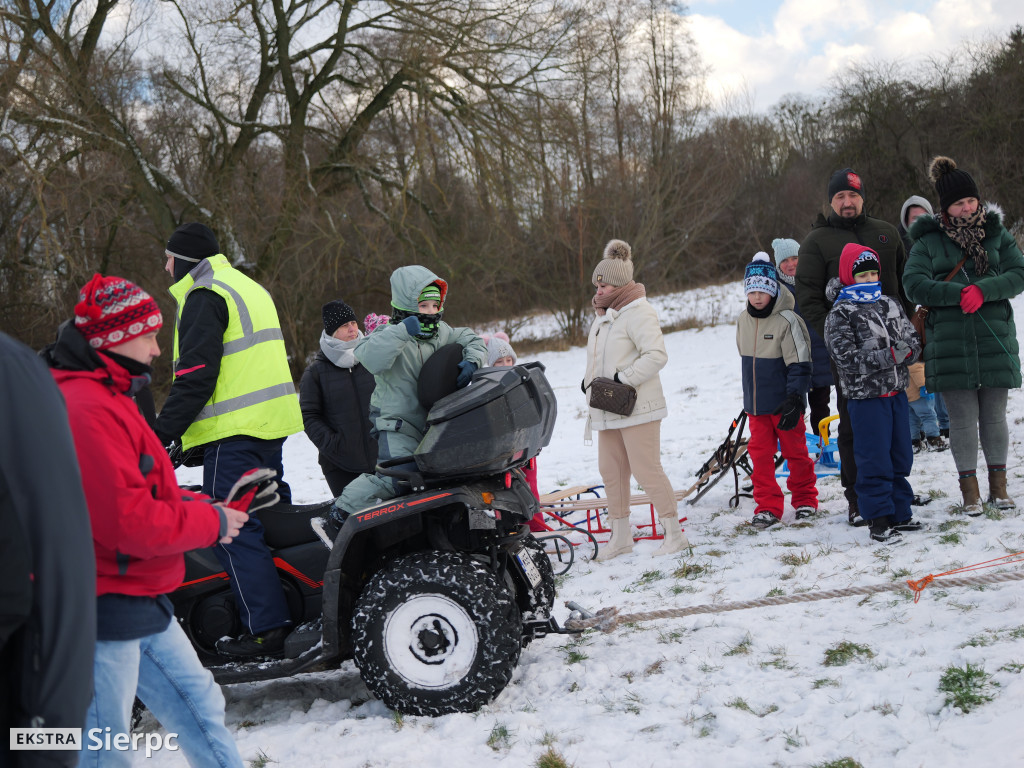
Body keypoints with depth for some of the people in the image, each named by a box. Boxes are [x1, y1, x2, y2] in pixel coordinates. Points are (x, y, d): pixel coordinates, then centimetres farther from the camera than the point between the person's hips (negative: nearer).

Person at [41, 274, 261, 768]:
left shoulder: (107, 397, 14)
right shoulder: (87, 411, -22)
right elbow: (129, 520, -26)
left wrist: (200, 504, 3)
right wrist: (211, 521, -13)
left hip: (141, 601, 10)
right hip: (105, 611, -10)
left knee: (200, 707, 19)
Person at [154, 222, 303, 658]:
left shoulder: (205, 297, -8)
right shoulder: (250, 288, 22)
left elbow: (195, 374, -17)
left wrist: (164, 432, -14)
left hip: (234, 433, -10)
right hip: (273, 424, 10)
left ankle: (266, 628, -9)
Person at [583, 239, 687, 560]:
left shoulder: (637, 312, -12)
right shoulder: (603, 314, 17)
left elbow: (656, 355, -21)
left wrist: (624, 378, -22)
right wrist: (589, 380, 9)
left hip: (637, 409, -9)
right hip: (608, 411, 9)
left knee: (646, 470, -8)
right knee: (610, 471, 10)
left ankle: (674, 533, 2)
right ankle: (620, 536, 20)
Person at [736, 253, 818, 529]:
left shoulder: (787, 320, -14)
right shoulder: (743, 321, 5)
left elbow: (800, 365, -13)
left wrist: (793, 400, -19)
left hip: (784, 403, -5)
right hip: (755, 404, 5)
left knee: (795, 452, 8)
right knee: (760, 454, 4)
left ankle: (805, 500, 26)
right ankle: (768, 506, 12)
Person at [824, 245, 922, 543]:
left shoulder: (891, 305, 10)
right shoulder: (839, 315, -9)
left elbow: (913, 340, 10)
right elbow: (847, 358, -18)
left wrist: (907, 350, -14)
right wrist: (889, 355, -22)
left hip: (896, 393, 6)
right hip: (865, 398, -6)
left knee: (900, 457, 13)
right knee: (874, 461, -3)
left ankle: (899, 513, 25)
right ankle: (878, 520, 5)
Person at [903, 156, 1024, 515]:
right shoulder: (928, 240, 3)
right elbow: (914, 283, -8)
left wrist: (983, 290, -16)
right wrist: (960, 293, -17)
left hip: (995, 340, 2)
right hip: (949, 344, -1)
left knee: (994, 415, 8)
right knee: (962, 418, 1)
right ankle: (969, 488, 12)